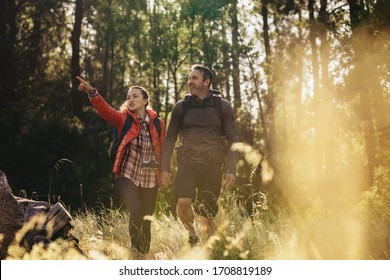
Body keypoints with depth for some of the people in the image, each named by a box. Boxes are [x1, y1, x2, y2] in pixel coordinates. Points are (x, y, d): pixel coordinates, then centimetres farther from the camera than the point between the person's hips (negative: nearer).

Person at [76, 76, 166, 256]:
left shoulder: (157, 124, 3)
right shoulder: (123, 119, -1)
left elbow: (162, 150, 8)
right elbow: (105, 110, -19)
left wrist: (164, 173, 3)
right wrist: (92, 93, -36)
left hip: (150, 179, 2)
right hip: (127, 176, -2)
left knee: (146, 219, 10)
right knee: (136, 211, -22)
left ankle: (145, 254, 28)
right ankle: (136, 252, -6)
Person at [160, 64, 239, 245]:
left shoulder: (222, 107, 5)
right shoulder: (181, 107, 7)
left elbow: (232, 140, 5)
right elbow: (170, 138, 10)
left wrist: (231, 170, -4)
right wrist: (164, 168, 2)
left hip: (212, 164, 0)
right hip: (187, 162, 0)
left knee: (207, 215, 1)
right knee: (183, 202, -23)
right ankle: (192, 234, 6)